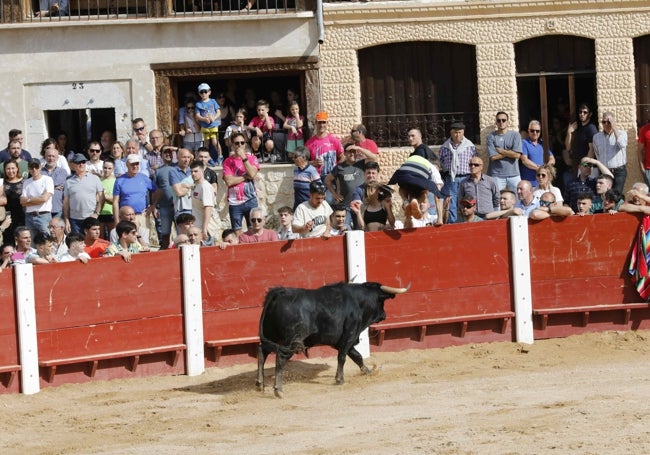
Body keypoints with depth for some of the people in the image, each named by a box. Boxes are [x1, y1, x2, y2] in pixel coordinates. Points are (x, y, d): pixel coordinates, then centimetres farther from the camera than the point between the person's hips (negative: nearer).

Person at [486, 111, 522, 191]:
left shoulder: (515, 135, 5)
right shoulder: (491, 137, 3)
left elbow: (517, 155, -8)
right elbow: (493, 157, -7)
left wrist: (500, 151, -4)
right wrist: (509, 152, -4)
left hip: (513, 174, 1)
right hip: (496, 175, -1)